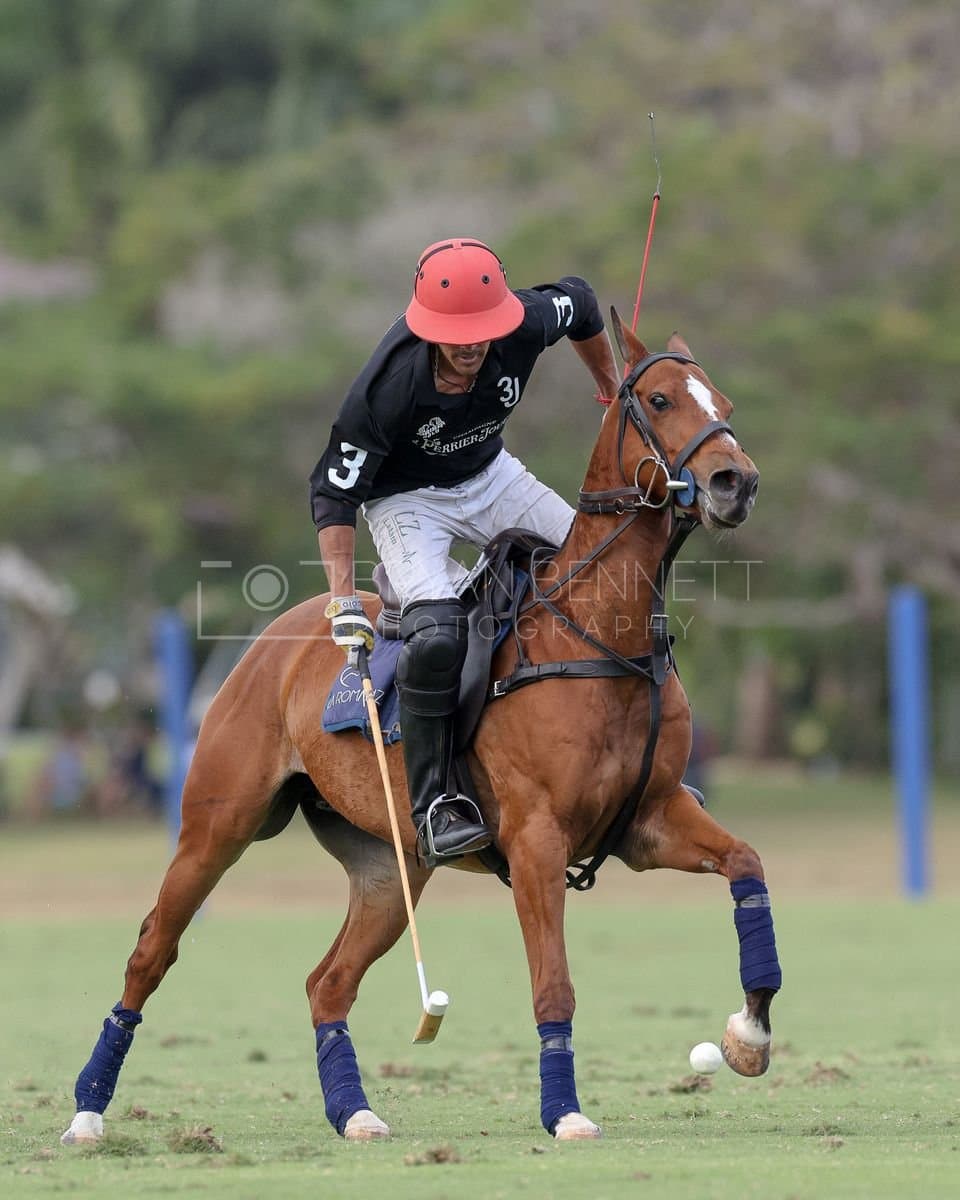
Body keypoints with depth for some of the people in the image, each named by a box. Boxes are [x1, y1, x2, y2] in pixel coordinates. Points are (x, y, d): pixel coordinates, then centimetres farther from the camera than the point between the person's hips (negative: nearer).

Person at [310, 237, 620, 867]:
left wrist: (616, 395, 13)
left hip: (490, 476, 6)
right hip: (407, 500, -6)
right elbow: (334, 490, -25)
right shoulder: (389, 387, -36)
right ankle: (434, 807, -15)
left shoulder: (526, 325, -26)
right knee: (438, 636, -28)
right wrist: (344, 601, -30)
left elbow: (580, 302, 0)